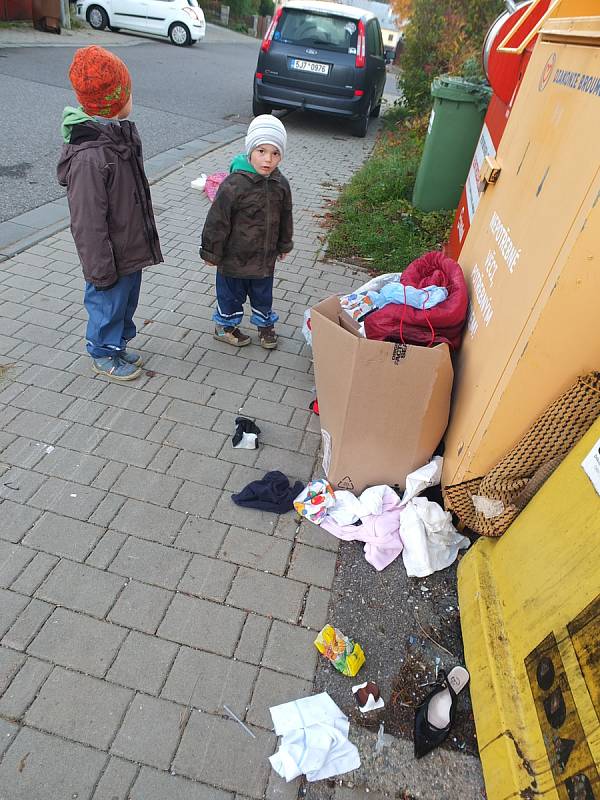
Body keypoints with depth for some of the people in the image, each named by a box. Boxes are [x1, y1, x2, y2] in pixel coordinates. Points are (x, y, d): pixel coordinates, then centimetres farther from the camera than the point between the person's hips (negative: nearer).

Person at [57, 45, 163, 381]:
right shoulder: (88, 157, -28)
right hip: (112, 256, -9)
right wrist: (100, 270, -19)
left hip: (132, 247, 9)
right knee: (108, 305, 12)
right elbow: (88, 222, -24)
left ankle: (118, 344, 45)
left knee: (127, 300, 23)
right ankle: (104, 356, 34)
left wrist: (143, 237, 20)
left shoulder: (122, 132, 2)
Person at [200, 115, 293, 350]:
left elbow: (285, 217, 12)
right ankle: (225, 326, 37)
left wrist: (284, 245, 21)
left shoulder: (281, 185, -3)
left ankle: (265, 323, 44)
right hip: (235, 258, -4)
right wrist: (212, 252, -10)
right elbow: (217, 221, -16)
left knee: (263, 293, 21)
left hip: (265, 257, 5)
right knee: (232, 293, 14)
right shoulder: (234, 184, -22)